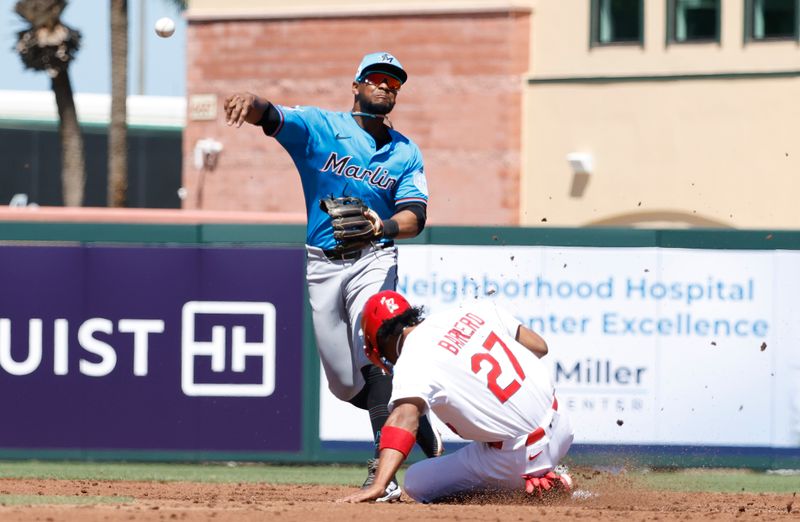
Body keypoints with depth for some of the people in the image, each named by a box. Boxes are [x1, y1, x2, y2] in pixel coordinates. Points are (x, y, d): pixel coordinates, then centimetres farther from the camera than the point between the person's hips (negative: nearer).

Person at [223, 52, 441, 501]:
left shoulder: (406, 153, 6)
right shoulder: (318, 126, 1)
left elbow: (415, 215, -5)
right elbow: (272, 116, -17)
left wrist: (386, 226, -29)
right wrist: (252, 102, -42)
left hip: (373, 260, -1)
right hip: (320, 263, 1)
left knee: (373, 358, -24)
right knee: (346, 384, 3)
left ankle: (383, 469, -26)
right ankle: (420, 427, 28)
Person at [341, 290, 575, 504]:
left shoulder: (413, 360, -14)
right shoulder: (472, 310, 5)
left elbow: (405, 417, -32)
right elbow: (539, 346, 13)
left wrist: (378, 486, -41)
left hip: (522, 457, -8)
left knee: (416, 482, 5)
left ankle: (532, 486, -3)